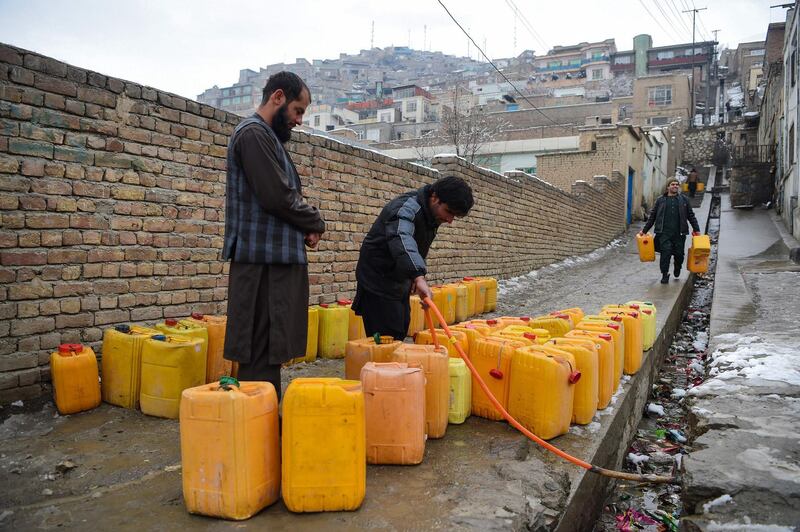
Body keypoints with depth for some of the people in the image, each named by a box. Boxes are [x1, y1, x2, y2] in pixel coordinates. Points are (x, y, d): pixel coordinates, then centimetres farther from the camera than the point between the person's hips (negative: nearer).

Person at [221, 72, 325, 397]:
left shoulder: (266, 136, 23)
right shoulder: (254, 133, -9)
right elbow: (278, 197, -18)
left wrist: (305, 229, 3)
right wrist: (316, 223, -1)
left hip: (275, 258, 10)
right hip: (264, 260, -10)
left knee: (267, 353, 12)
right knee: (262, 354, -6)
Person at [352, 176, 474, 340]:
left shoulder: (432, 215, 4)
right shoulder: (407, 207, -25)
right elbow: (401, 240, -47)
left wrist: (414, 278, 8)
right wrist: (419, 276, -60)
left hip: (400, 283, 9)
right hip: (377, 282, -9)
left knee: (401, 333, 12)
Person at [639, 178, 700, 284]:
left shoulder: (684, 200, 13)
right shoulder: (660, 200, 10)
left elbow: (691, 216, 15)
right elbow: (652, 216, 12)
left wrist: (696, 229, 8)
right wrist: (644, 230, 9)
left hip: (679, 233, 1)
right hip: (664, 232, -1)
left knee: (679, 254, 2)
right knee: (666, 252, -11)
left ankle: (677, 269, 32)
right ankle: (665, 274, 1)